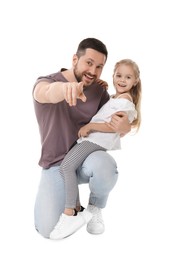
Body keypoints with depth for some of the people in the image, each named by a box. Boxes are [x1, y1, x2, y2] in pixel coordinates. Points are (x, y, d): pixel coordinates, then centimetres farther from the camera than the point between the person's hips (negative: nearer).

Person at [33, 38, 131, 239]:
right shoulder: (46, 82, -11)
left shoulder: (99, 90, 0)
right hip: (56, 165, -1)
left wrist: (125, 127, -24)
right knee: (49, 229, -19)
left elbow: (117, 125, 3)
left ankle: (95, 209, -2)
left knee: (104, 167, -36)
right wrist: (64, 87, -62)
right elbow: (50, 92, -37)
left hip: (87, 157, 2)